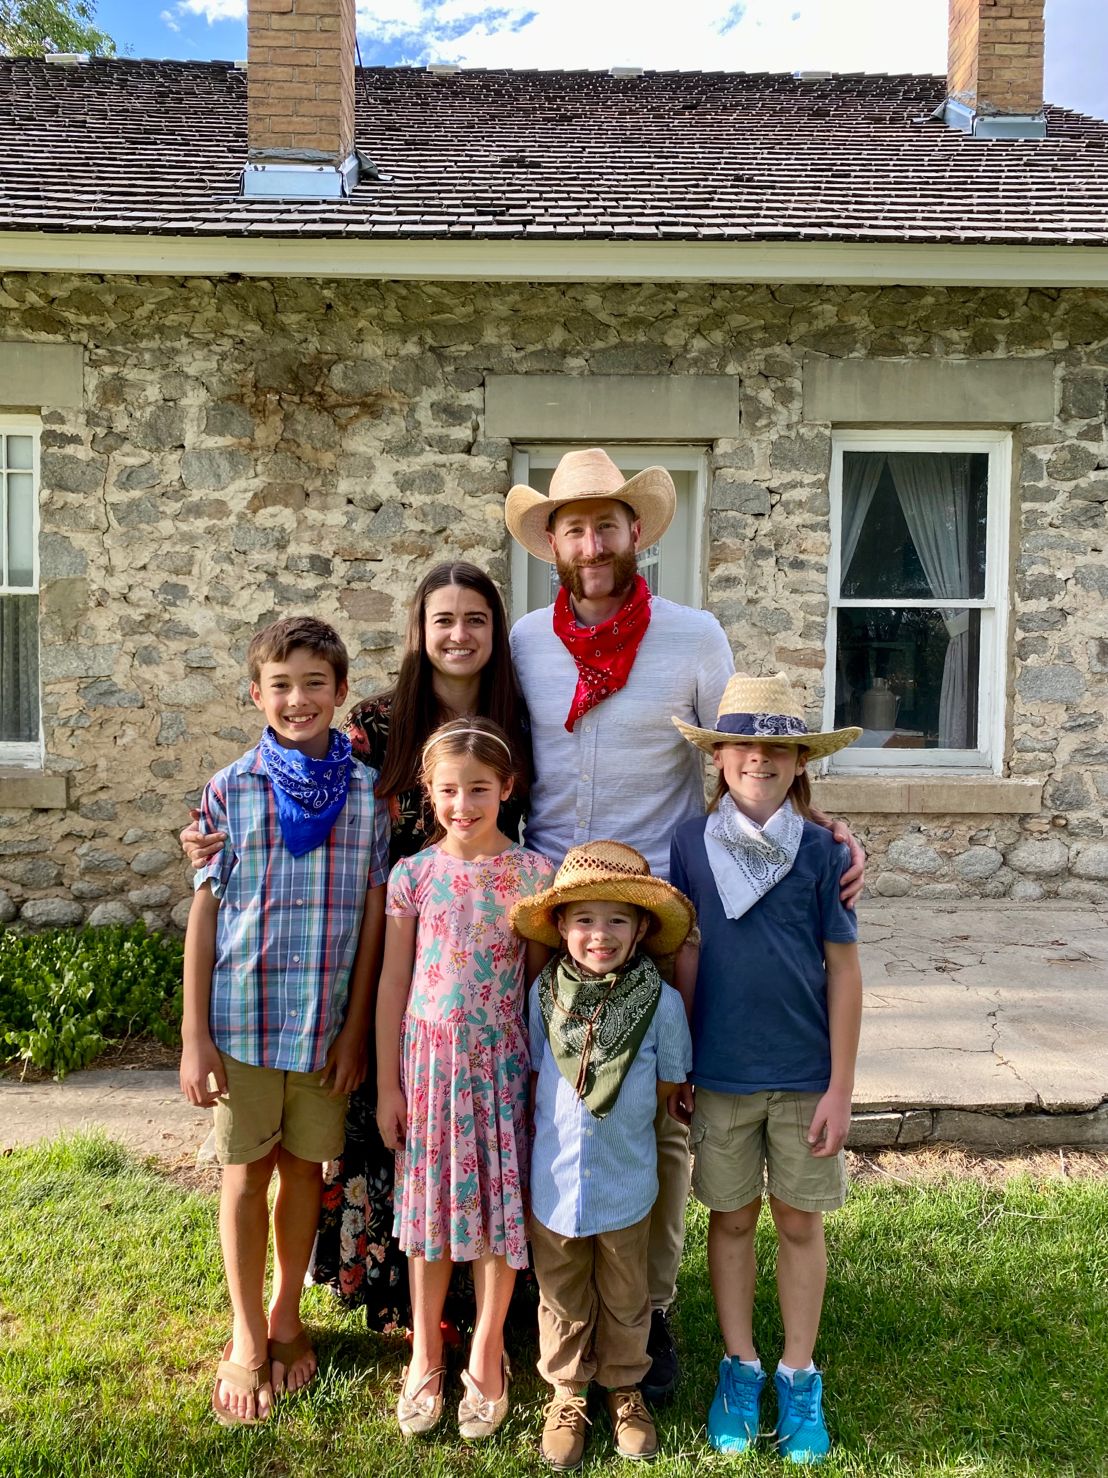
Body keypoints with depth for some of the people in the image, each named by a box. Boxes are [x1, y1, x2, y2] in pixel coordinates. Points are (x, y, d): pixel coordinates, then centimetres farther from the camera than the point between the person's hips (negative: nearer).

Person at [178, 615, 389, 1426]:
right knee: (247, 1173, 10)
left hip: (329, 1018, 1)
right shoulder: (230, 789, -4)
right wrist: (194, 1036, -4)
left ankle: (286, 1316, 36)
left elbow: (372, 915, 0)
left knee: (306, 1166, 14)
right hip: (244, 1014, -1)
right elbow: (205, 913, -2)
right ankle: (248, 1339, 29)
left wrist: (355, 1030, -2)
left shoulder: (368, 791, -3)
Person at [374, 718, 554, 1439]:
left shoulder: (532, 872, -5)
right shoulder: (413, 874, -2)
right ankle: (425, 1355, 31)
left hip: (502, 1059, -1)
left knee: (499, 1203, 8)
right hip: (429, 1055, 1)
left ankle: (486, 1355, 29)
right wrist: (388, 1084, 3)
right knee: (430, 1204, 12)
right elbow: (393, 983, 2)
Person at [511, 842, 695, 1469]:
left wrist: (614, 1113, -2)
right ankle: (567, 1391, 41)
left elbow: (667, 1087, -3)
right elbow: (533, 1076, 3)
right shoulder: (545, 993, -11)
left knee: (625, 1300, 21)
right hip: (555, 1180, 1)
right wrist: (562, 1121, -4)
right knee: (563, 1300, 19)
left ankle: (625, 1387, 44)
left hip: (626, 1185, -1)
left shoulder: (661, 1001, -17)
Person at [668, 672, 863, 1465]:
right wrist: (676, 1065, 3)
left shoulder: (822, 850, -7)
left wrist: (840, 1087, -5)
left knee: (800, 1222, 13)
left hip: (805, 1073, 0)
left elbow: (843, 970, -5)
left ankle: (799, 1378, 31)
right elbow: (685, 960, 1)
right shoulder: (691, 844, -4)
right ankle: (740, 1367, 33)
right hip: (719, 1072, 1)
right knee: (732, 1218, 14)